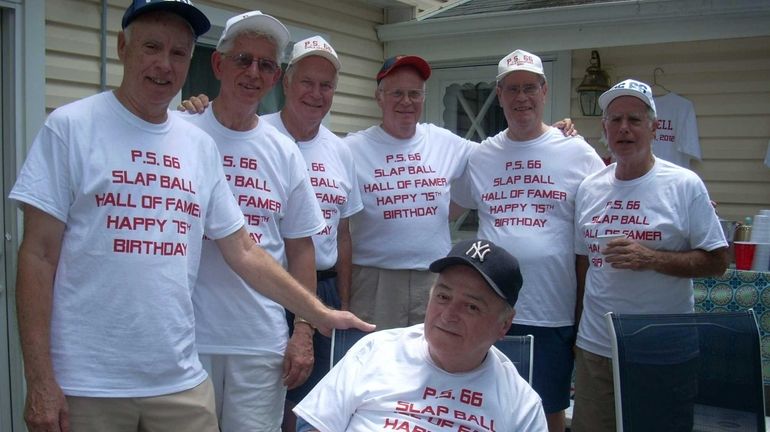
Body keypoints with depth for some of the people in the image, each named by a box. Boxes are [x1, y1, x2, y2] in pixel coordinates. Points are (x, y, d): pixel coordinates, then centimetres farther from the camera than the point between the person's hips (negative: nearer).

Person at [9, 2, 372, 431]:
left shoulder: (201, 146, 8)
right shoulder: (71, 126, -4)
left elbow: (243, 252, 13)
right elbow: (39, 255, -6)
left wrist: (320, 313, 9)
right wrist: (39, 380, -10)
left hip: (180, 380, 4)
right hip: (85, 384, -4)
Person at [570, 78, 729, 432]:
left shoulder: (685, 185, -6)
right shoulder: (589, 189, 7)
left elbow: (717, 261, -8)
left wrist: (651, 259, -20)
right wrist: (576, 328, 11)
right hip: (595, 347, 4)